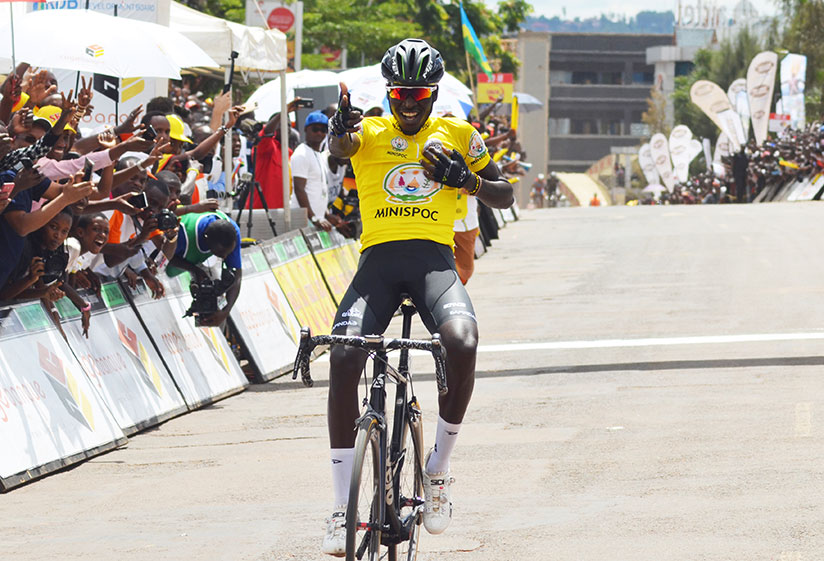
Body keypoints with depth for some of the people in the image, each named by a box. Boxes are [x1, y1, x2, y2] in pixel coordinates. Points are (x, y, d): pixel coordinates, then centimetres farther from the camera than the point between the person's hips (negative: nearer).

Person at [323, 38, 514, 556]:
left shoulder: (457, 136, 15)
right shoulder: (370, 133, 11)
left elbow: (505, 195, 22)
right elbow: (341, 146, -14)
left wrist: (466, 180, 1)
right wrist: (340, 129, -38)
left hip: (434, 260, 0)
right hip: (378, 260, 0)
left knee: (462, 342, -31)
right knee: (343, 358, -23)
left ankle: (439, 467, -8)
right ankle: (343, 508, -15)